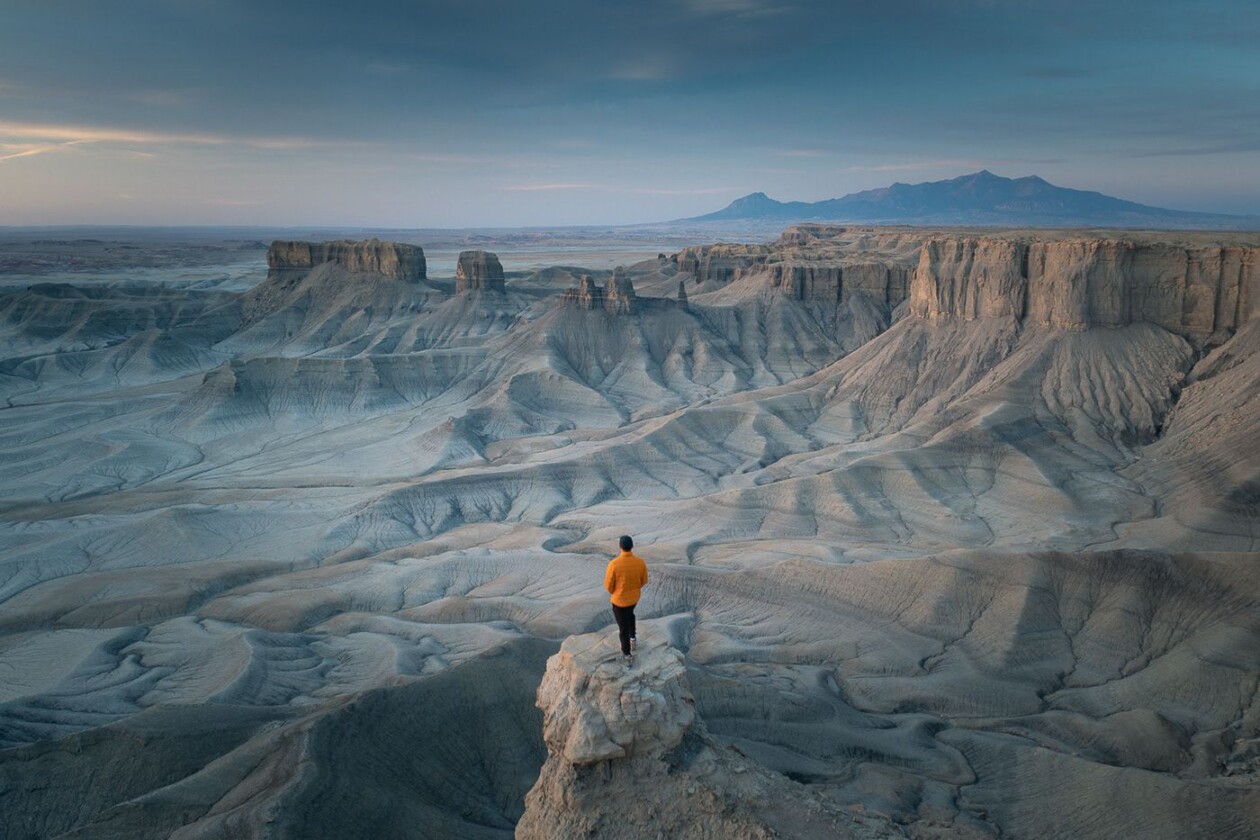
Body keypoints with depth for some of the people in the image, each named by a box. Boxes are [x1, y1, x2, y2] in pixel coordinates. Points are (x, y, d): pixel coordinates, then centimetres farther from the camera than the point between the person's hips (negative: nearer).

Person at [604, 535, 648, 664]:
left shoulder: (614, 564, -29)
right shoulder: (640, 562, -18)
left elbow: (608, 584, -17)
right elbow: (644, 580, -2)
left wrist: (613, 593, 6)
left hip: (619, 599, -3)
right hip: (634, 597, 3)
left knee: (623, 624, 15)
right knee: (630, 614, 36)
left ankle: (627, 654, 28)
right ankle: (632, 637, 43)